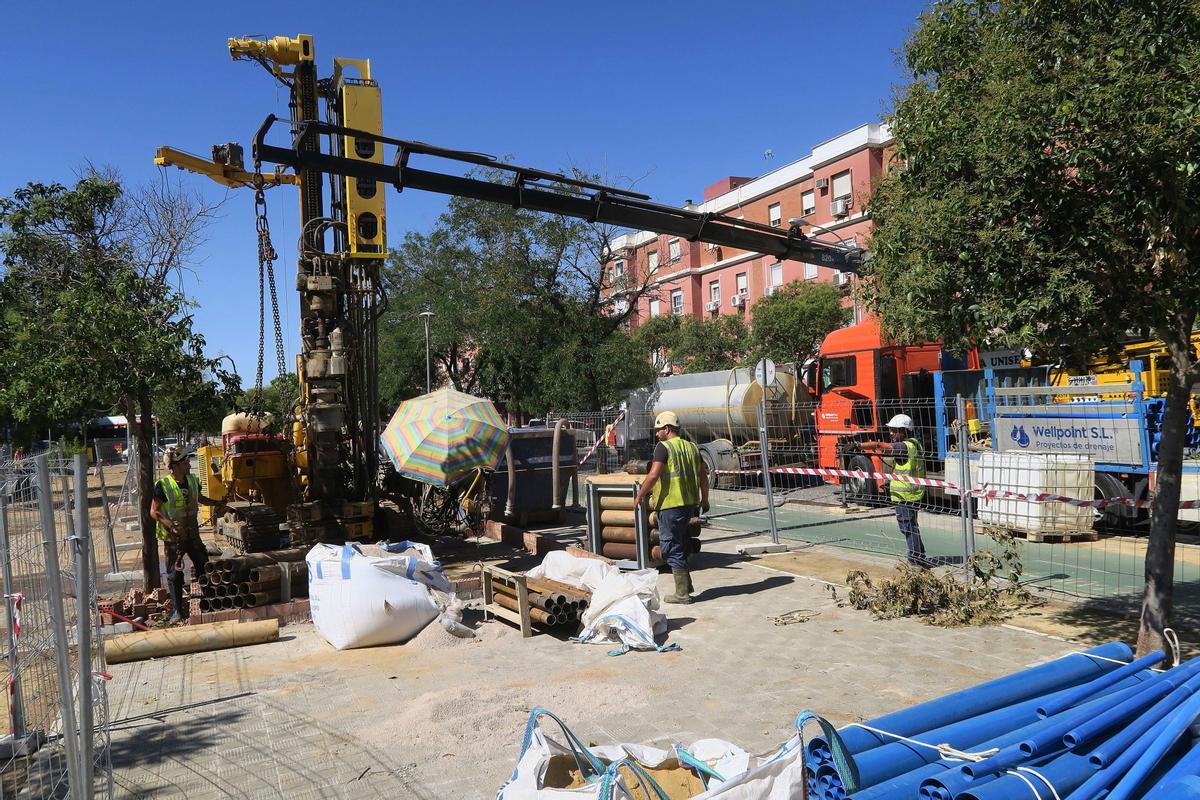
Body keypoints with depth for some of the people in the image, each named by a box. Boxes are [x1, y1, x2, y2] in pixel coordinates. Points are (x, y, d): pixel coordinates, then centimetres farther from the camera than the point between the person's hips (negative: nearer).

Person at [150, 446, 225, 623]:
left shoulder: (193, 481, 3)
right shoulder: (163, 486, -15)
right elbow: (154, 511, -12)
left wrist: (217, 503, 16)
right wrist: (171, 525, -24)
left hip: (192, 533, 6)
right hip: (173, 537, -5)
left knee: (204, 567, 10)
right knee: (175, 573, 2)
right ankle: (177, 611, 13)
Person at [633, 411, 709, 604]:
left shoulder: (663, 447, -10)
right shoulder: (691, 447, 12)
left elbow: (654, 475, -19)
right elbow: (703, 476, 15)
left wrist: (639, 496, -9)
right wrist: (704, 500, 25)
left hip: (670, 504, -8)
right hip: (689, 503, 8)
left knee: (672, 548, 0)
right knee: (680, 546, 21)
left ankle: (682, 593, 3)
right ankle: (686, 585, 27)